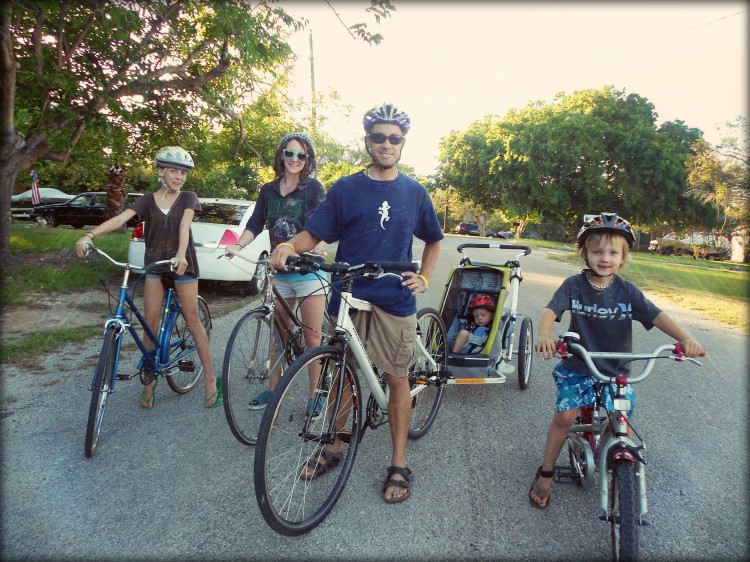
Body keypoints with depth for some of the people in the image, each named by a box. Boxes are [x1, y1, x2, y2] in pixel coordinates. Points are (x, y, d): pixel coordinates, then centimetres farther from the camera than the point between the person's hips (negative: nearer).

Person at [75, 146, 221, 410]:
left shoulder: (188, 198, 0)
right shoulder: (147, 200, 3)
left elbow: (184, 225, -19)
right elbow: (121, 218, -13)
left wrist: (180, 255, -37)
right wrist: (90, 234, -30)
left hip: (182, 264, -2)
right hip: (154, 264, 3)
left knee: (193, 321, -1)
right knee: (151, 322, 2)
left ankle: (210, 378, 8)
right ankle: (149, 379, 19)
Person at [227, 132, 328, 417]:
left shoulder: (313, 187, -3)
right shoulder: (268, 191, 10)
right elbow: (255, 224, 6)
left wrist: (319, 244, -35)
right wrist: (238, 245, -12)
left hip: (308, 271, -4)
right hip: (280, 272, 5)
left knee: (312, 336, 2)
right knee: (279, 334, 14)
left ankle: (314, 396, 15)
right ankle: (273, 389, 28)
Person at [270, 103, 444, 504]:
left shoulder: (414, 193, 7)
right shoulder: (345, 189, 2)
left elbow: (433, 240, 19)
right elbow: (314, 233, 0)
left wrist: (423, 278, 5)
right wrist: (289, 246, -21)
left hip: (395, 301, 1)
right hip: (348, 297, 0)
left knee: (396, 379, 7)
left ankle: (398, 465, 22)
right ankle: (333, 449, 32)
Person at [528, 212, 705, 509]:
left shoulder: (627, 291, -5)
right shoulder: (574, 285, -11)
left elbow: (657, 316, -13)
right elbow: (551, 310, -22)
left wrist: (686, 339, -30)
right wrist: (545, 335, -44)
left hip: (617, 370, 2)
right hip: (577, 367, -2)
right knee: (564, 415, -12)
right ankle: (545, 473, 10)